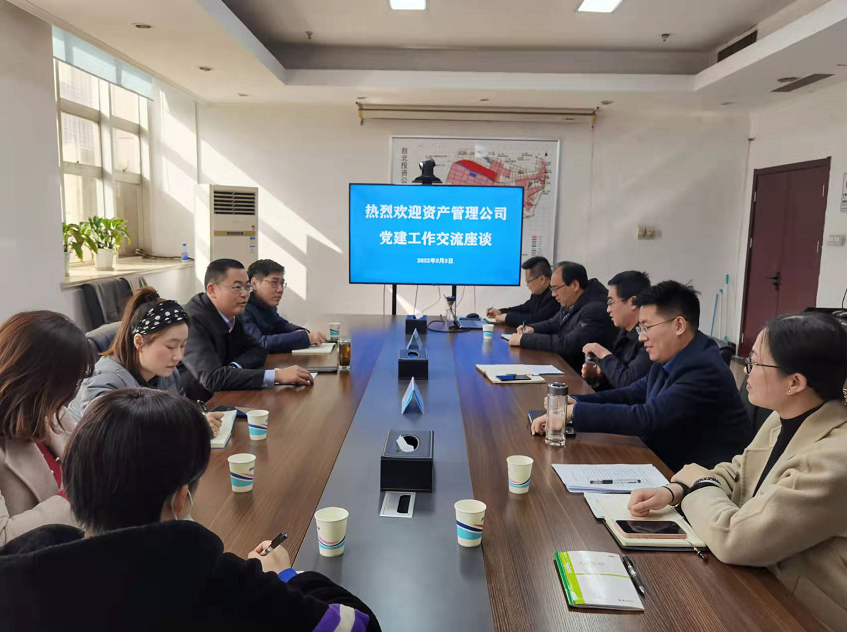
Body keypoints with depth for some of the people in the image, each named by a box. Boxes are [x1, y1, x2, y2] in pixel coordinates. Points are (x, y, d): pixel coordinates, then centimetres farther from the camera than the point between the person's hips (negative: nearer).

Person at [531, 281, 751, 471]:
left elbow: (647, 418, -30)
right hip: (669, 463, 7)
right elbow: (633, 395, 9)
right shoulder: (672, 357, 2)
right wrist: (575, 402, -6)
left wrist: (573, 411, -27)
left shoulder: (704, 370, -25)